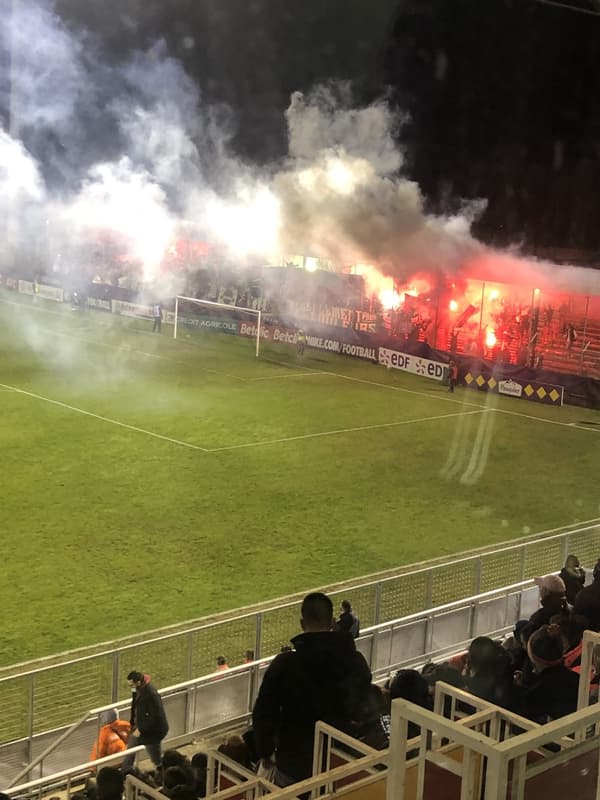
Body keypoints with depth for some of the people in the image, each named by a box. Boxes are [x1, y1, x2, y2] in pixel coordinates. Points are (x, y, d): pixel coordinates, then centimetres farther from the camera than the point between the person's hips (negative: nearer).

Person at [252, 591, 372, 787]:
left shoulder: (285, 664, -16)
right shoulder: (356, 662, -8)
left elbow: (263, 713, -10)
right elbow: (363, 712, 5)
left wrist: (264, 752, 5)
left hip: (293, 764, -2)